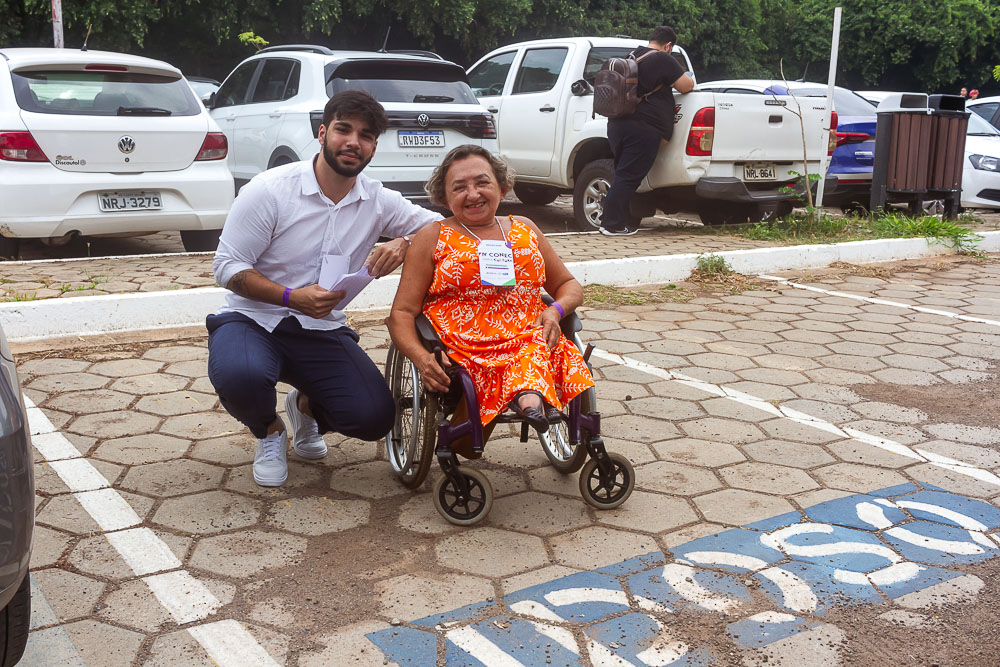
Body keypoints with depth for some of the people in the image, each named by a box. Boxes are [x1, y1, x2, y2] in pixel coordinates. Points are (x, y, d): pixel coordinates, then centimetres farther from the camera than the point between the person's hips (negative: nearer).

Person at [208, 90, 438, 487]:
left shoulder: (378, 201, 1)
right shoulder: (269, 190, -11)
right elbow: (227, 267, -11)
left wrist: (404, 242, -20)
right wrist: (293, 298, -27)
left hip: (323, 331, 3)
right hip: (253, 319, -3)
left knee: (374, 417, -18)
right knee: (240, 376, -38)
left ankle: (306, 407, 20)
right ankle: (269, 431, 2)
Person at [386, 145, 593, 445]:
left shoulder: (525, 230, 22)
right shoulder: (433, 237, 12)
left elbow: (569, 285, 28)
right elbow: (402, 312, 6)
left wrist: (555, 310, 2)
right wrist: (421, 358, -16)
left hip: (531, 339, 2)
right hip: (465, 351, -2)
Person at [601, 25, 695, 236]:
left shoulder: (633, 56, 17)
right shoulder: (663, 60, -7)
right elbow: (686, 86, -5)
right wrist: (688, 79, 17)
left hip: (617, 123, 8)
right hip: (644, 129, -8)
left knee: (623, 174, 16)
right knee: (628, 177, -4)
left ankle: (610, 220, 18)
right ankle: (613, 224, -3)